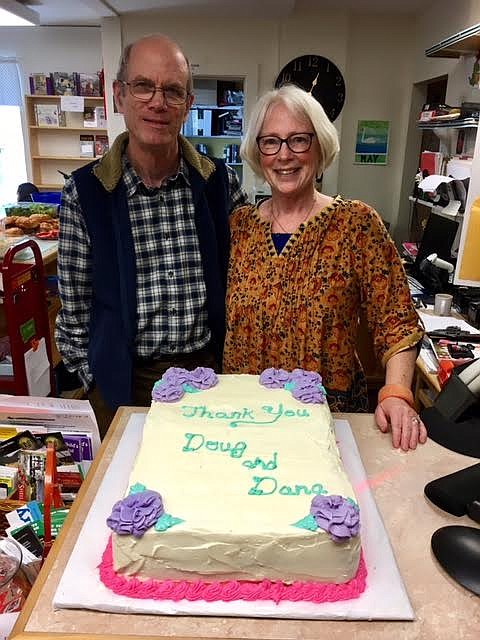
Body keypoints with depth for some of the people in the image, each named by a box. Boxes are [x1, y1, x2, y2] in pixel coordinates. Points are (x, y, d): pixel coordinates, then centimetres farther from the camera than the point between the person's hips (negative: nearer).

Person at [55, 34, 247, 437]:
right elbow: (74, 306, -2)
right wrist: (94, 379, 1)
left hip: (209, 372, 1)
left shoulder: (222, 182, -5)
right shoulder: (84, 192, -9)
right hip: (123, 385, -1)